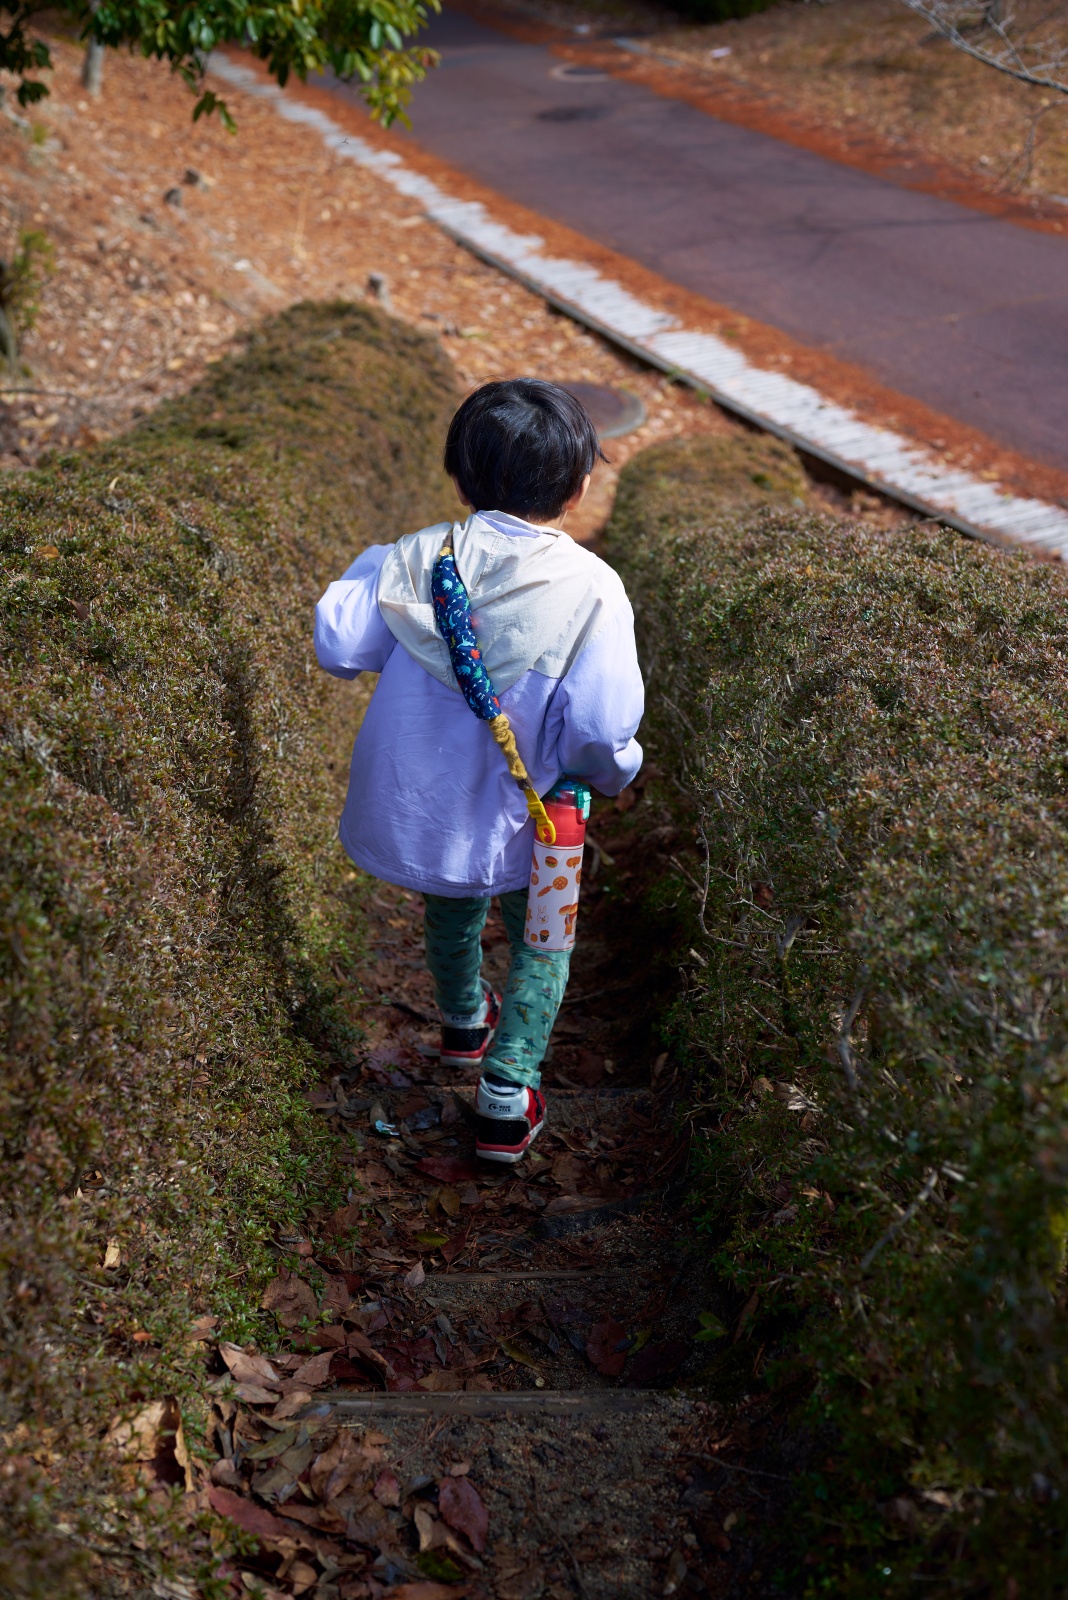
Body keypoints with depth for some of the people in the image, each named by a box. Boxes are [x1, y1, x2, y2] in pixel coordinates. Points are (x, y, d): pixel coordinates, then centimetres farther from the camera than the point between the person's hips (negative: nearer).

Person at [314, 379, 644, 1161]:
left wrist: (374, 568, 5)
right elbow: (601, 723, -24)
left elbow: (339, 643, -12)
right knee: (542, 941, 21)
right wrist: (614, 769, -2)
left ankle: (464, 1022, 58)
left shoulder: (417, 558, -12)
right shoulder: (593, 589, -20)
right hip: (519, 819, -3)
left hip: (415, 798, 4)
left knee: (451, 909, 31)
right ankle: (507, 1097, 18)